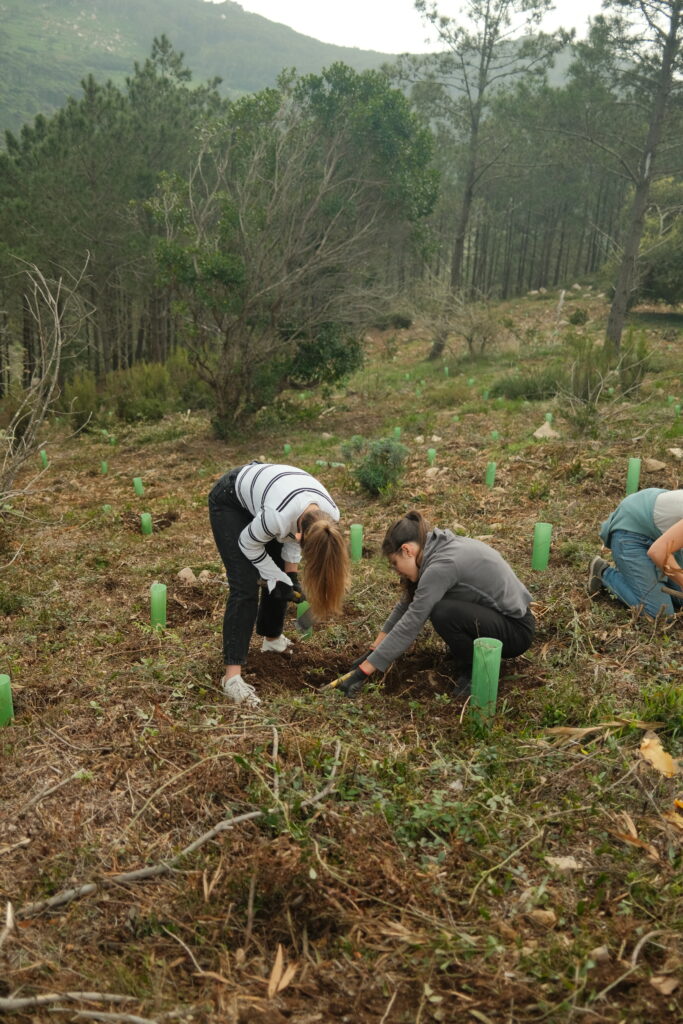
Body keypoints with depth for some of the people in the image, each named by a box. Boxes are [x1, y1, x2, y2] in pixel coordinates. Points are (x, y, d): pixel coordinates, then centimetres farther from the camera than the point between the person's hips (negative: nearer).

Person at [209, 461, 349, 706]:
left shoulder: (330, 516, -23)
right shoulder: (278, 516, -43)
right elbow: (248, 543, -20)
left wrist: (290, 574, -6)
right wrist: (276, 579, -13)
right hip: (230, 501, -6)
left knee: (279, 580, 7)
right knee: (245, 586, -15)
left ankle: (272, 639, 33)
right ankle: (232, 676, -14)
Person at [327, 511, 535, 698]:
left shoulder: (441, 565, -25)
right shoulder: (438, 548, 2)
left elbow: (408, 626, -25)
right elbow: (405, 605, 8)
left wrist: (362, 672, -20)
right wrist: (372, 653, 7)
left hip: (516, 629, -9)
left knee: (443, 613, -29)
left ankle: (474, 670, -6)